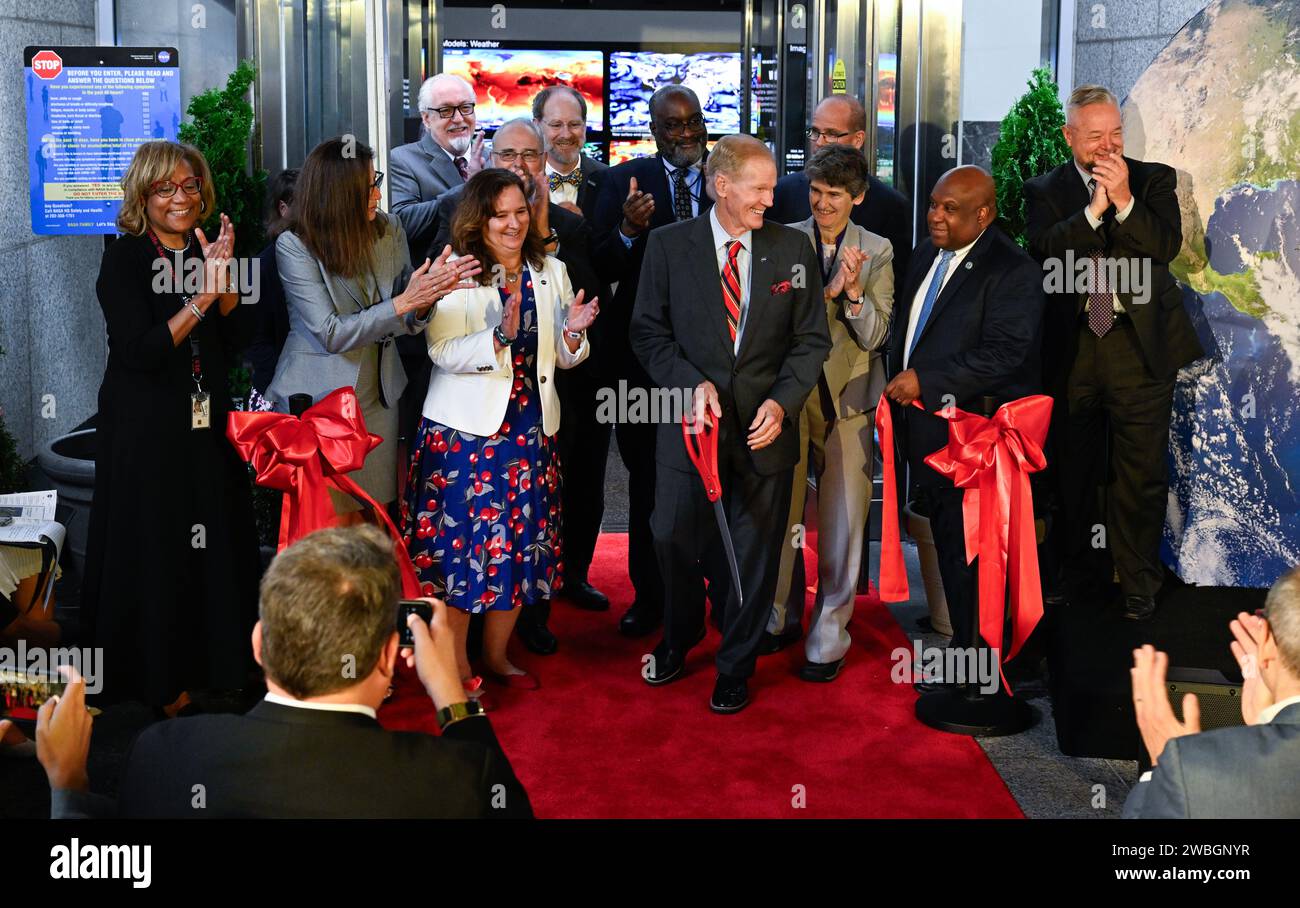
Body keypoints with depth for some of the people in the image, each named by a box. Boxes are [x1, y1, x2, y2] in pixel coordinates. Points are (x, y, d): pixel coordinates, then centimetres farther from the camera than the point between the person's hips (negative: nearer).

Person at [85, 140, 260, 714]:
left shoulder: (207, 250, 9)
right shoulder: (125, 259, -8)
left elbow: (236, 339, 1)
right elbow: (140, 352, -17)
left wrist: (223, 276, -13)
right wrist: (199, 300, -24)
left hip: (207, 425, 5)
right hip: (147, 430, -5)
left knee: (213, 544, 9)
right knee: (154, 552, 2)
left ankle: (210, 663, 26)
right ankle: (158, 686, 16)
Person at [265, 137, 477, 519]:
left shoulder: (389, 232, 0)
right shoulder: (295, 245, -14)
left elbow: (409, 323, 1)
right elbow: (332, 335, -18)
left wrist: (427, 294, -21)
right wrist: (403, 302, -25)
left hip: (378, 398, 4)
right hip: (317, 401, -4)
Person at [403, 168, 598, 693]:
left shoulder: (551, 272, 10)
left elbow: (564, 357, 14)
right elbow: (443, 353, -16)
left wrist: (572, 333, -7)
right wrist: (499, 337, -30)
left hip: (530, 428, 5)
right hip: (466, 428, -5)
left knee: (520, 542, 10)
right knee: (462, 538, -1)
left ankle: (497, 654, 26)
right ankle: (456, 664, 14)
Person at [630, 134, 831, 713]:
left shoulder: (793, 249, 0)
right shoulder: (669, 246, -2)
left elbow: (811, 339, 3)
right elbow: (648, 331, 0)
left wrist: (782, 401, -11)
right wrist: (692, 384, -14)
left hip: (764, 426, 1)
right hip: (692, 422, 0)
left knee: (754, 552, 9)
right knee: (673, 537, 8)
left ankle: (735, 667, 28)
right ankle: (679, 638, 37)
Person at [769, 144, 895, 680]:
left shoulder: (876, 251, 3)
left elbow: (874, 336, -1)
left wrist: (854, 292, -18)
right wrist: (826, 292, -20)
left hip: (848, 398, 0)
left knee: (843, 521, 2)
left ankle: (829, 636, 14)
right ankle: (780, 619, 29)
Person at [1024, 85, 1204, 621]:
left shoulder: (1154, 180, 4)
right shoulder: (1045, 190, 5)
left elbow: (1167, 246, -10)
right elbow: (1043, 251, -11)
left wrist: (1124, 200, -19)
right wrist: (1094, 209, -19)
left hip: (1140, 342, -1)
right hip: (1071, 345, 1)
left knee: (1141, 471, 0)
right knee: (1074, 469, 12)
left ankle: (1137, 582, 13)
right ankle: (1079, 571, 27)